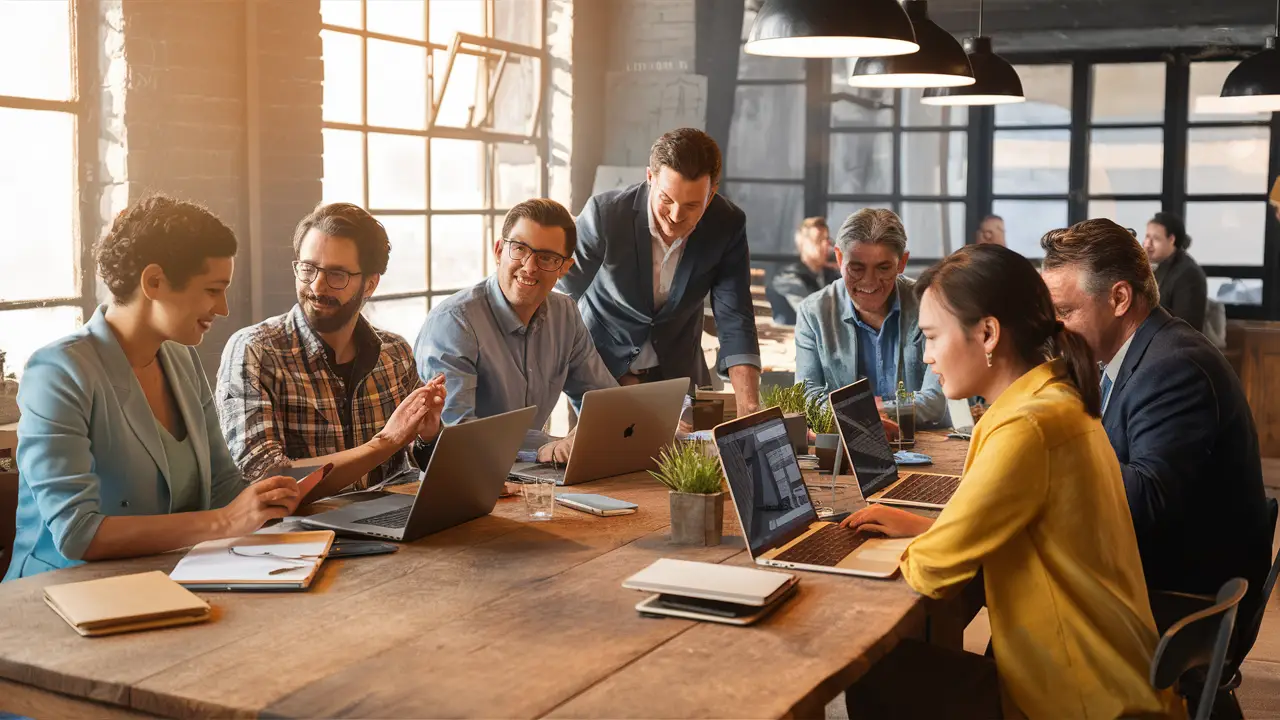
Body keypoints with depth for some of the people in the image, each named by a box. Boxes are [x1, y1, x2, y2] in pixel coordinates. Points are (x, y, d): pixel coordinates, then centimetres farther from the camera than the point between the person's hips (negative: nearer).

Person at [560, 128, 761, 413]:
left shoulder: (728, 225, -15)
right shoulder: (605, 213, -23)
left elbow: (734, 319, -14)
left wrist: (749, 411, -27)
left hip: (678, 371, 3)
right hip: (600, 368, -2)